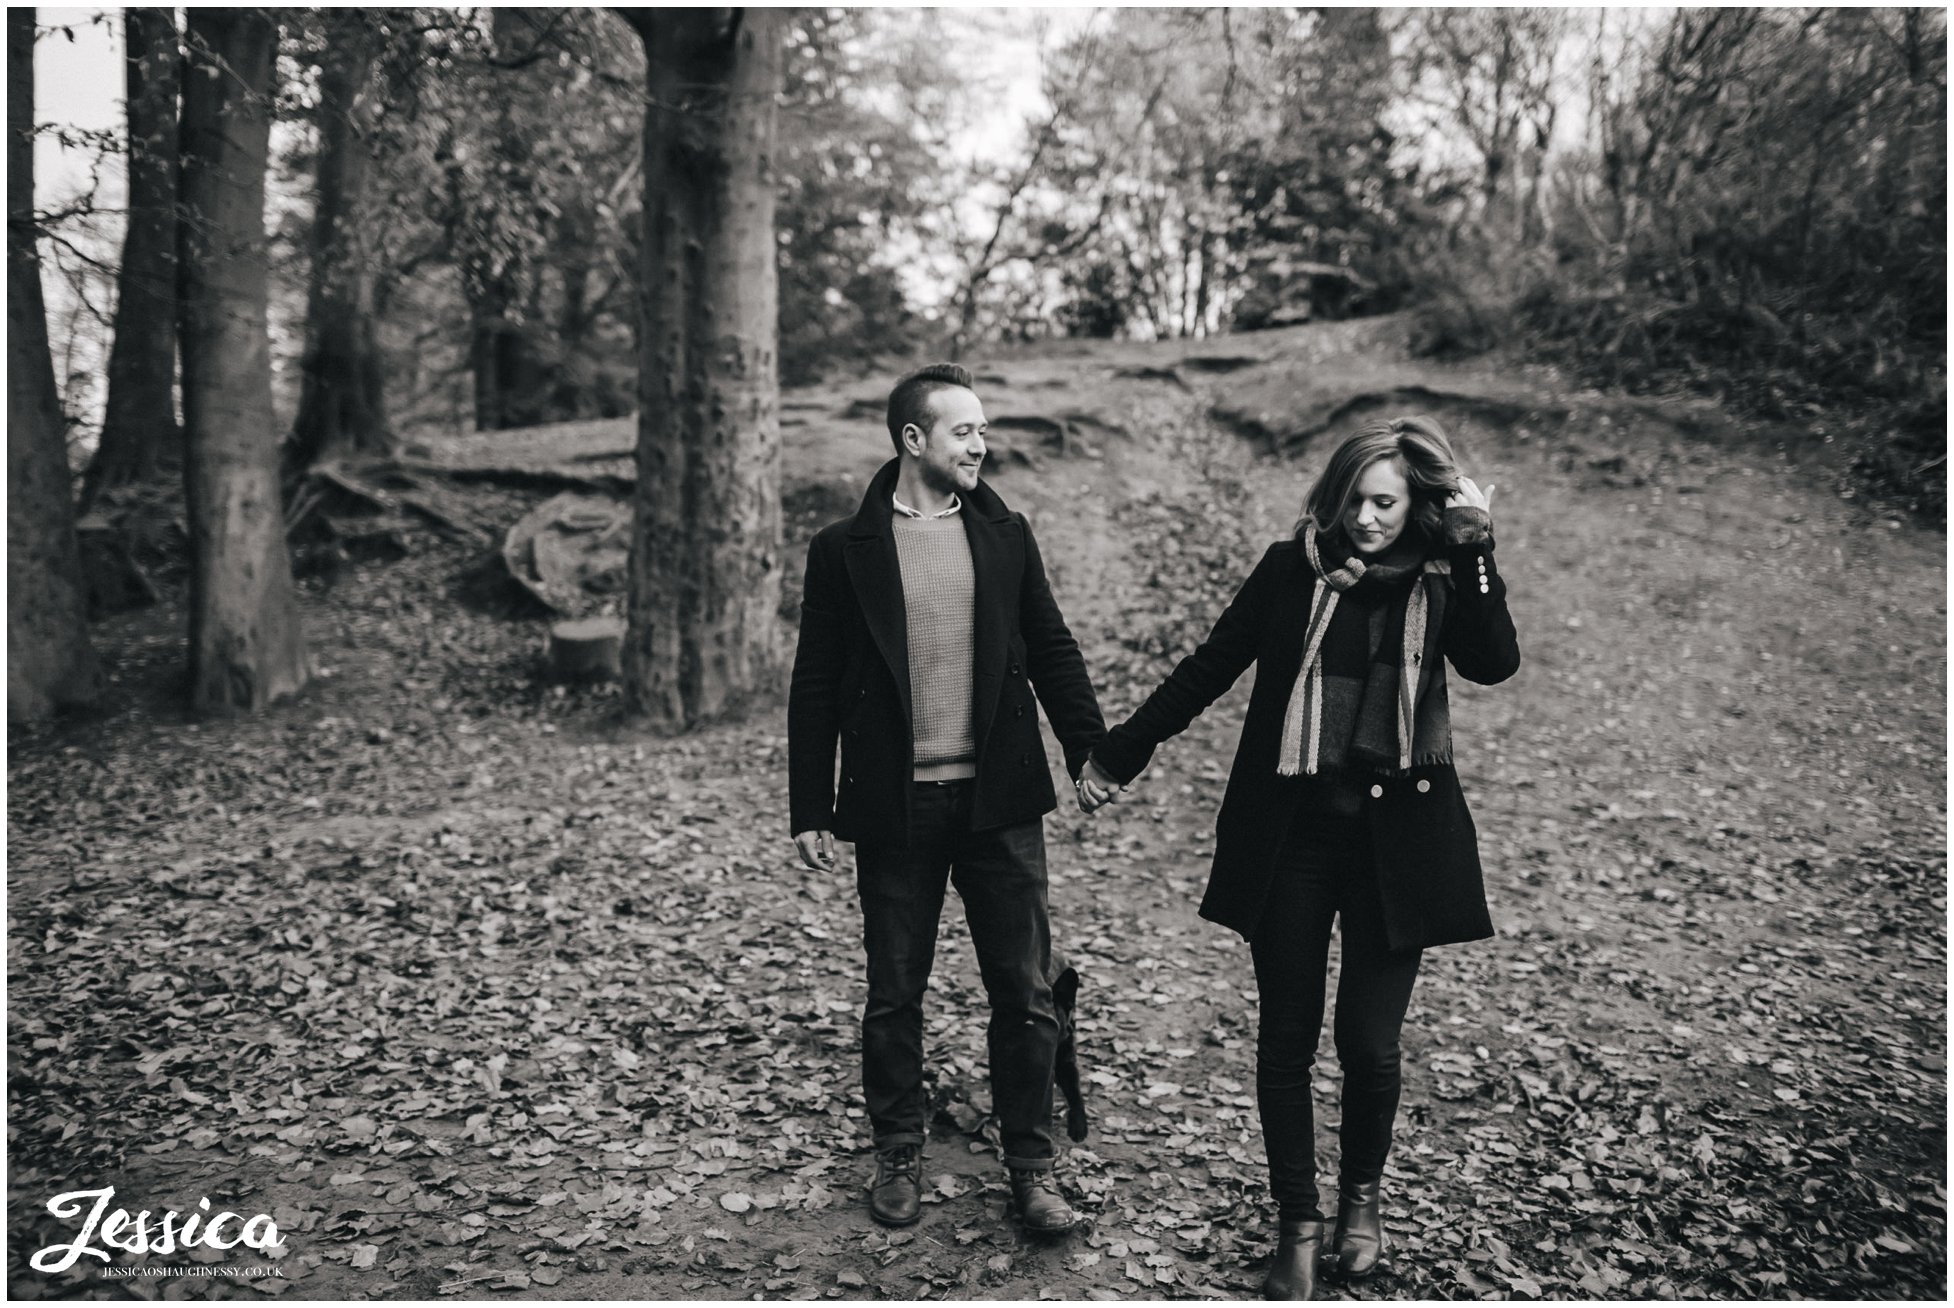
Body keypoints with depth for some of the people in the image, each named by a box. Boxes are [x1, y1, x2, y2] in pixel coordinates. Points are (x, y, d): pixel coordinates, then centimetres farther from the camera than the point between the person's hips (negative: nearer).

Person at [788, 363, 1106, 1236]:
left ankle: (1031, 1165, 21)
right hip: (894, 806, -1)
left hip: (1000, 802, 2)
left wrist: (1097, 759, 2)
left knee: (1024, 992, 6)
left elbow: (1052, 653, 10)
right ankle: (899, 1157, 29)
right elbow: (815, 687, 1)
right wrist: (811, 810, -1)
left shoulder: (1006, 536, 7)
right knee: (894, 994, 11)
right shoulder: (845, 548, 0)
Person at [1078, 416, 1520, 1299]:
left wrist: (1475, 553, -20)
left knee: (1370, 1042, 5)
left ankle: (1362, 1199, 34)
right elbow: (1208, 669, 6)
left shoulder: (1440, 584, 1)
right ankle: (1297, 1226, 24)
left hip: (1396, 837, 0)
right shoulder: (1291, 570, 1)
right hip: (1290, 832, 1)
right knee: (1287, 1039, 6)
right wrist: (1118, 755, 8)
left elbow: (1494, 663, -16)